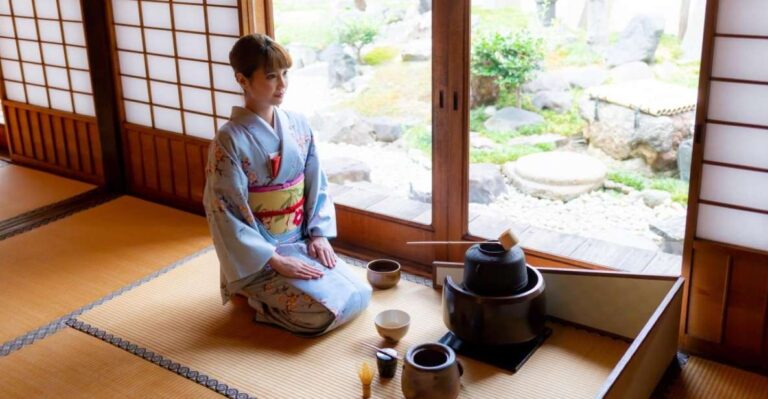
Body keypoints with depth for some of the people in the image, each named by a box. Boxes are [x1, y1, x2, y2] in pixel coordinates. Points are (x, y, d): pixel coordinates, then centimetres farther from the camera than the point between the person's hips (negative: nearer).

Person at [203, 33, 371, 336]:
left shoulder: (298, 126, 0)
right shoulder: (229, 140, -18)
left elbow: (317, 185, 8)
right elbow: (226, 216, -18)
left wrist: (319, 234, -5)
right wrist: (276, 260, -21)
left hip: (302, 242, 6)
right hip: (259, 256, -6)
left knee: (358, 295, -3)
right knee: (323, 312, -20)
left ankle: (270, 293, 16)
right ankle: (256, 297, 7)